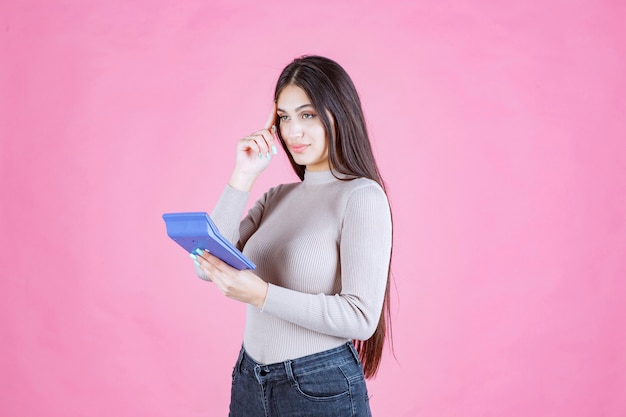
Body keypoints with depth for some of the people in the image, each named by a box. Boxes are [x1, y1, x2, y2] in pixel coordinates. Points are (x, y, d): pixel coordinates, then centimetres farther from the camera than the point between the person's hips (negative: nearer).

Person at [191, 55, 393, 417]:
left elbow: (361, 317, -19)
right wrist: (244, 176, -5)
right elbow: (207, 265, -2)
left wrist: (262, 295, -26)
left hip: (321, 388, -6)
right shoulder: (278, 197, 7)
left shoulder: (362, 196, -13)